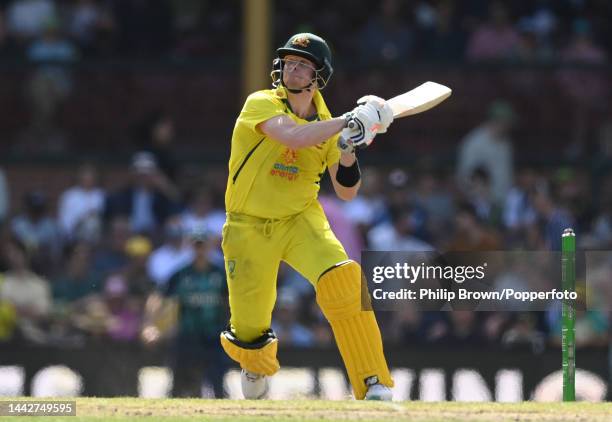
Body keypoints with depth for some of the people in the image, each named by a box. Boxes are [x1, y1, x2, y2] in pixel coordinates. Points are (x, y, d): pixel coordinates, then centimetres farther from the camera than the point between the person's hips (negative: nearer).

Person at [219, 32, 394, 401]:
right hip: (249, 228, -2)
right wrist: (351, 121, -31)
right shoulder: (261, 105, -13)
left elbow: (346, 193, 3)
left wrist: (349, 152, -15)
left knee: (343, 280, -27)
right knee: (248, 331, 1)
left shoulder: (326, 125, 1)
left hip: (301, 220, 2)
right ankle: (257, 368, 41)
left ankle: (375, 386, -25)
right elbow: (294, 137, -33)